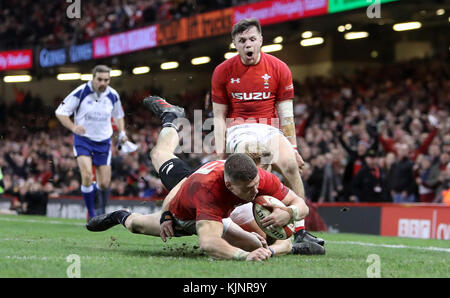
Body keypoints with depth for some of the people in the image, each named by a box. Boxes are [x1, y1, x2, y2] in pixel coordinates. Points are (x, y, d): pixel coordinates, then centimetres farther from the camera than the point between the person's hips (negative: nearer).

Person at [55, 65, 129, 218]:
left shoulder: (113, 96, -3)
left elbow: (118, 115, 17)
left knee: (104, 184, -1)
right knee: (87, 176, -24)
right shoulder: (81, 92, -15)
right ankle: (91, 214, -7)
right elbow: (60, 112, -11)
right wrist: (74, 127, -27)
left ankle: (101, 211, 31)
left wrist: (122, 132, 0)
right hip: (83, 140, -3)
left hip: (103, 142, 3)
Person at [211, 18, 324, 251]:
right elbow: (219, 116, 6)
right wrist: (220, 153, -4)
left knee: (290, 164, -27)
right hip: (238, 129, -1)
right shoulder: (223, 72, 3)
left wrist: (293, 148, 0)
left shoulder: (279, 69, 4)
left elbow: (286, 114, 7)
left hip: (270, 128, 1)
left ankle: (300, 231, -25)